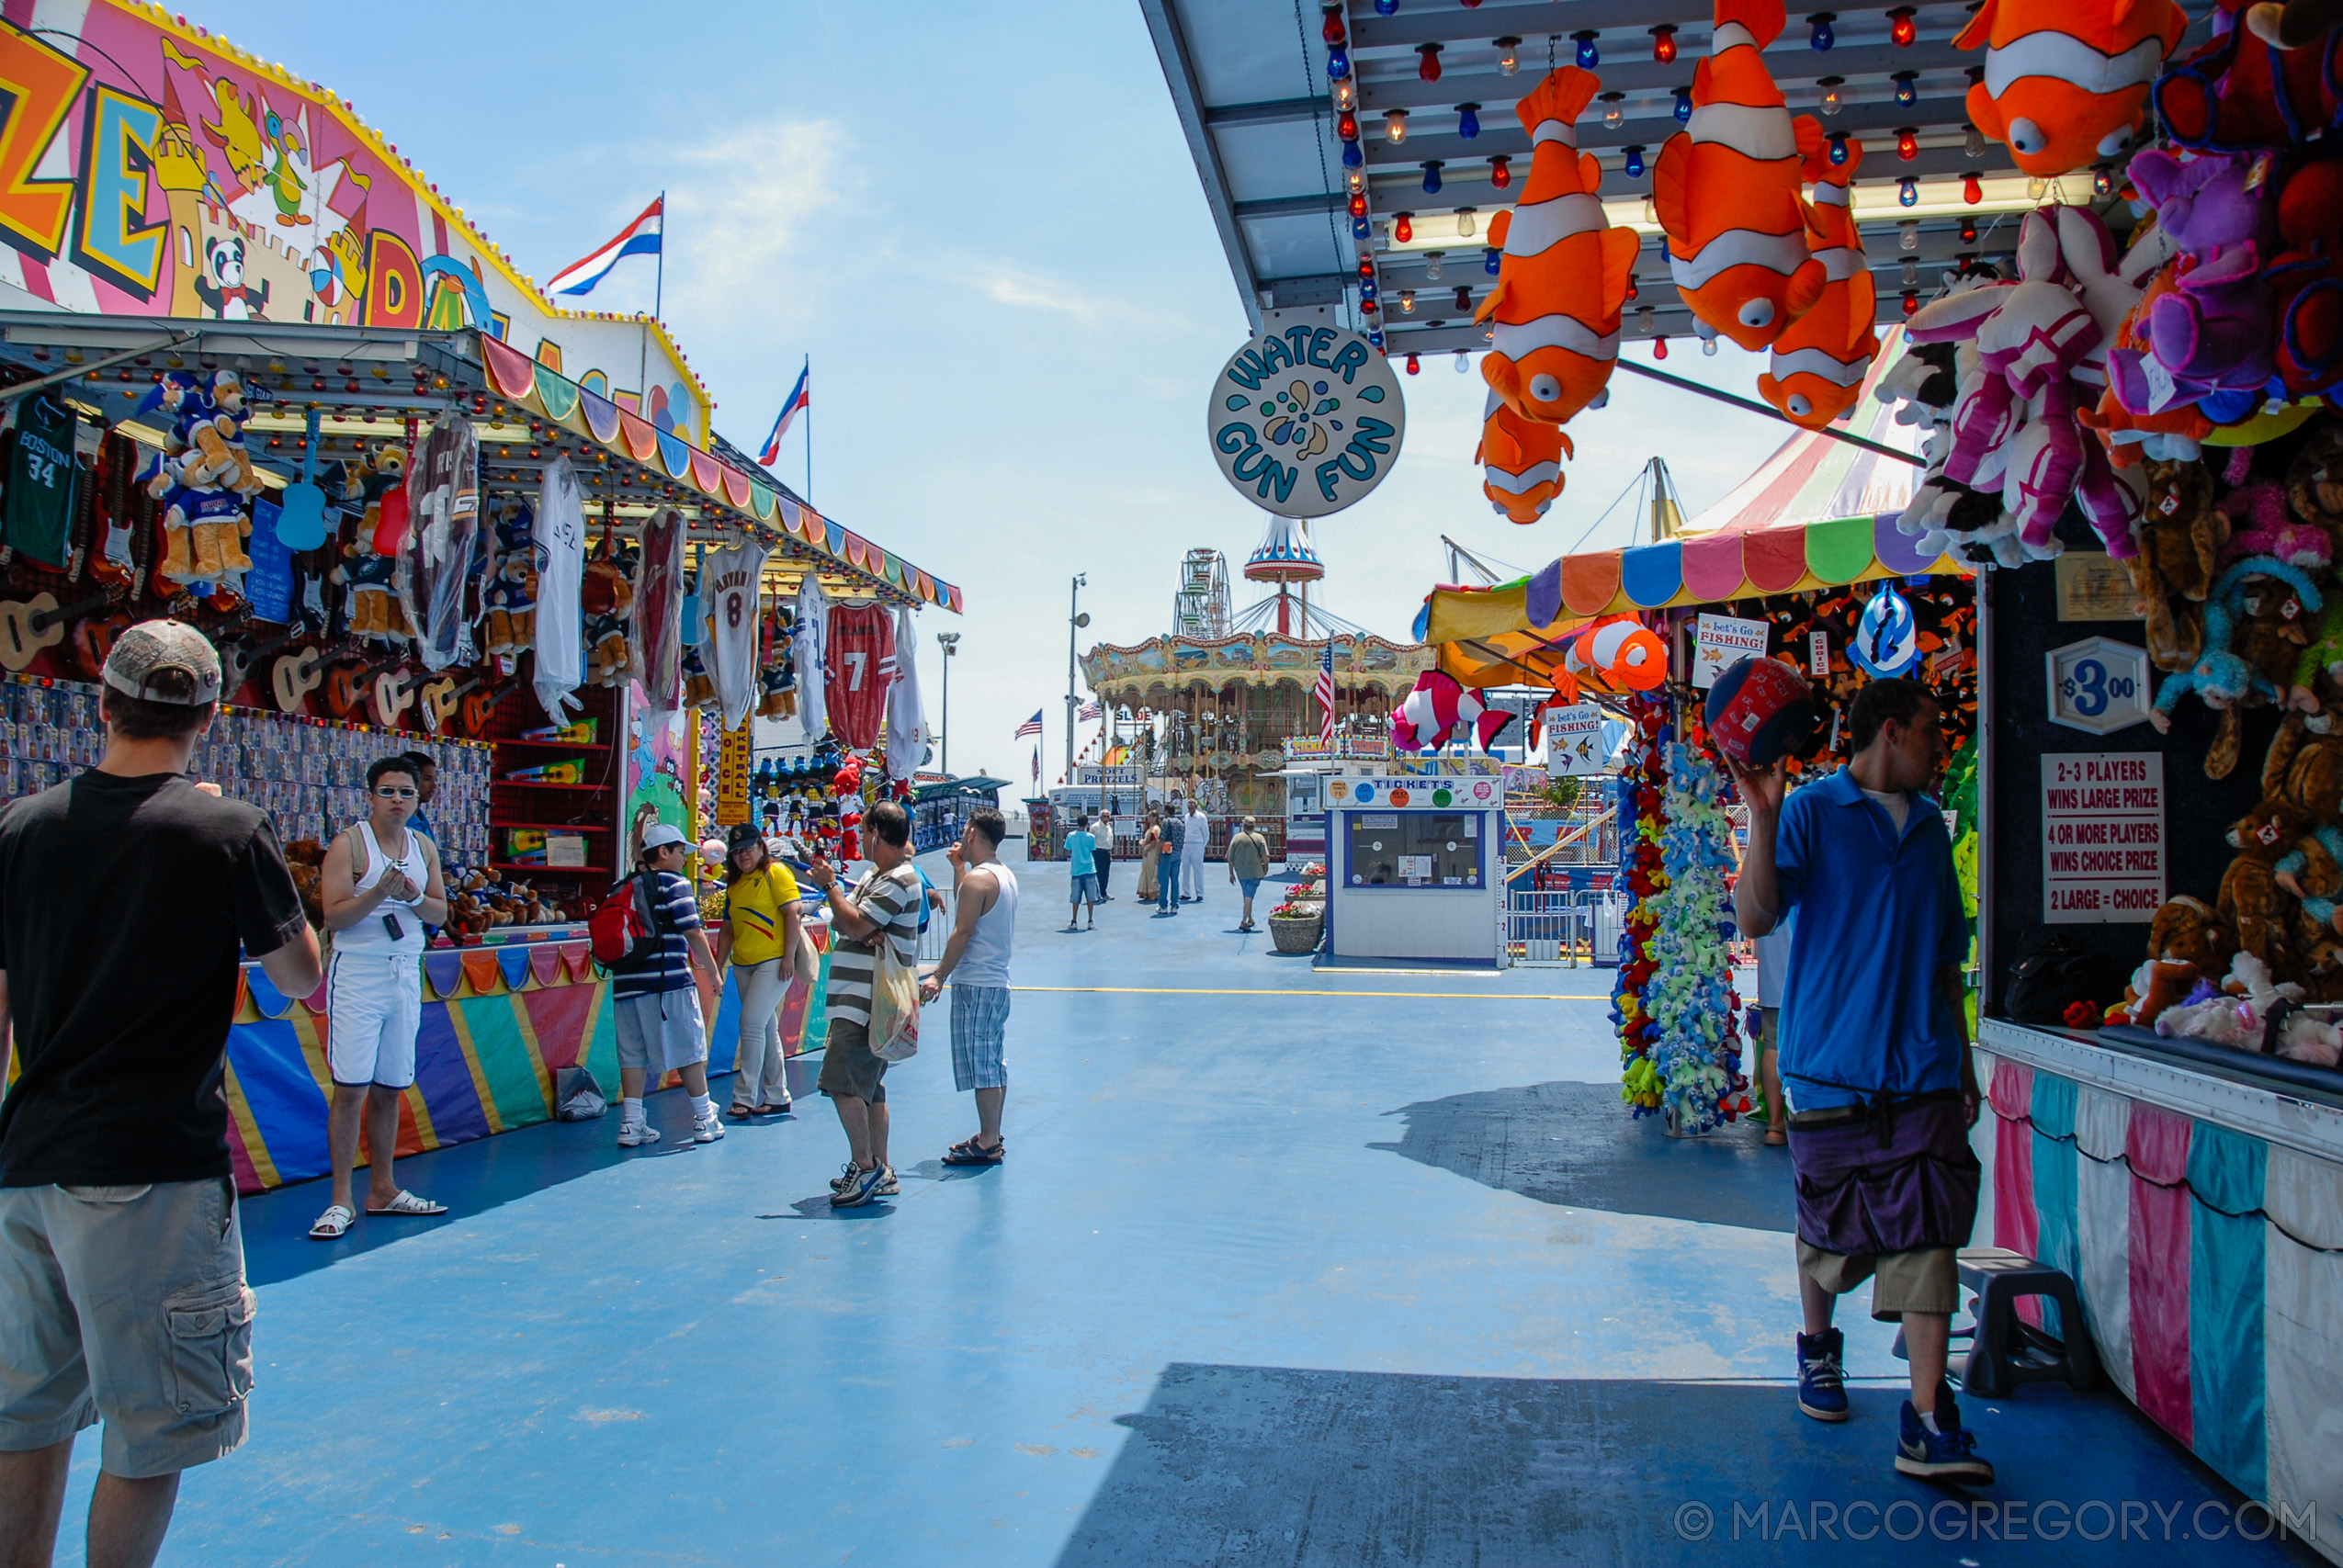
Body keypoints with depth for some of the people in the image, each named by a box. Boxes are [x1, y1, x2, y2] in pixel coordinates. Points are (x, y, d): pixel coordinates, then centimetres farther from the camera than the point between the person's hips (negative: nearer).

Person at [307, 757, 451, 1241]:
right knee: (351, 1088, -8)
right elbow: (333, 916, -13)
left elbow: (441, 912, 10)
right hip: (358, 972, -5)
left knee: (390, 1088, 10)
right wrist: (379, 892, -25)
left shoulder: (423, 847, 11)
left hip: (407, 973, 5)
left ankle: (382, 1190, 19)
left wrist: (413, 897, -9)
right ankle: (341, 1201, -3)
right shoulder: (349, 843, -7)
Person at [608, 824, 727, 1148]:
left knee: (633, 1054, 9)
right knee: (688, 1049, 4)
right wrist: (713, 972, 0)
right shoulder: (674, 884, -4)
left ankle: (631, 1123, 6)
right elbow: (693, 934, -8)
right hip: (669, 981, -6)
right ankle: (704, 1120, 11)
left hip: (626, 984, 6)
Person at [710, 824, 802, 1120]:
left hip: (774, 962, -7)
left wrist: (789, 957, -18)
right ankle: (777, 1097, 18)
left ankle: (745, 1096, -8)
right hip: (743, 965, 8)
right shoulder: (734, 884, 16)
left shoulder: (775, 873, -6)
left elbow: (793, 914, -13)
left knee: (751, 1023, -14)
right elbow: (728, 928, 20)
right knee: (766, 1031, 11)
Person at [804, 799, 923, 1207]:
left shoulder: (899, 880, -13)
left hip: (868, 1002, -10)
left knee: (843, 1083, -12)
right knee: (869, 1086, 13)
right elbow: (840, 922, 9)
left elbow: (855, 926, -19)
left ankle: (865, 1166, -6)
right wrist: (868, 931, -12)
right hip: (860, 1000, 10)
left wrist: (830, 885, -8)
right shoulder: (874, 875, 17)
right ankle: (879, 1170, 19)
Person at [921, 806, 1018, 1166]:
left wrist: (938, 976, -16)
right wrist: (958, 868, 21)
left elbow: (962, 932, -19)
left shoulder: (977, 878, -15)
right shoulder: (1005, 874, 13)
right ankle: (991, 1137, 19)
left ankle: (987, 1145, -2)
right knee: (993, 1064, 13)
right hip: (998, 981, 10)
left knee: (981, 1067, -5)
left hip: (975, 985, -10)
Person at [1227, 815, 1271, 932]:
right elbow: (1265, 857, -11)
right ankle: (1244, 921, -13)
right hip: (1255, 872, -3)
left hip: (1240, 873, 3)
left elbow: (1230, 858, 1)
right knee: (1249, 896, -4)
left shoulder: (1236, 838, 1)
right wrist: (1266, 868, 6)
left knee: (1247, 895, 20)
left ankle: (1250, 919, 28)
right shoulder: (1259, 838, -4)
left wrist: (1231, 873, 8)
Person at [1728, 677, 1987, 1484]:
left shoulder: (1930, 826, 17)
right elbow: (1756, 917, -14)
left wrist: (1963, 1059, 22)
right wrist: (1763, 818, -25)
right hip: (1833, 1063, -4)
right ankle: (1818, 1348, 35)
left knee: (1928, 1236, -5)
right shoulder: (1811, 812, -2)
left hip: (1923, 1069, 4)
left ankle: (1928, 1423, -4)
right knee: (1832, 1231, 9)